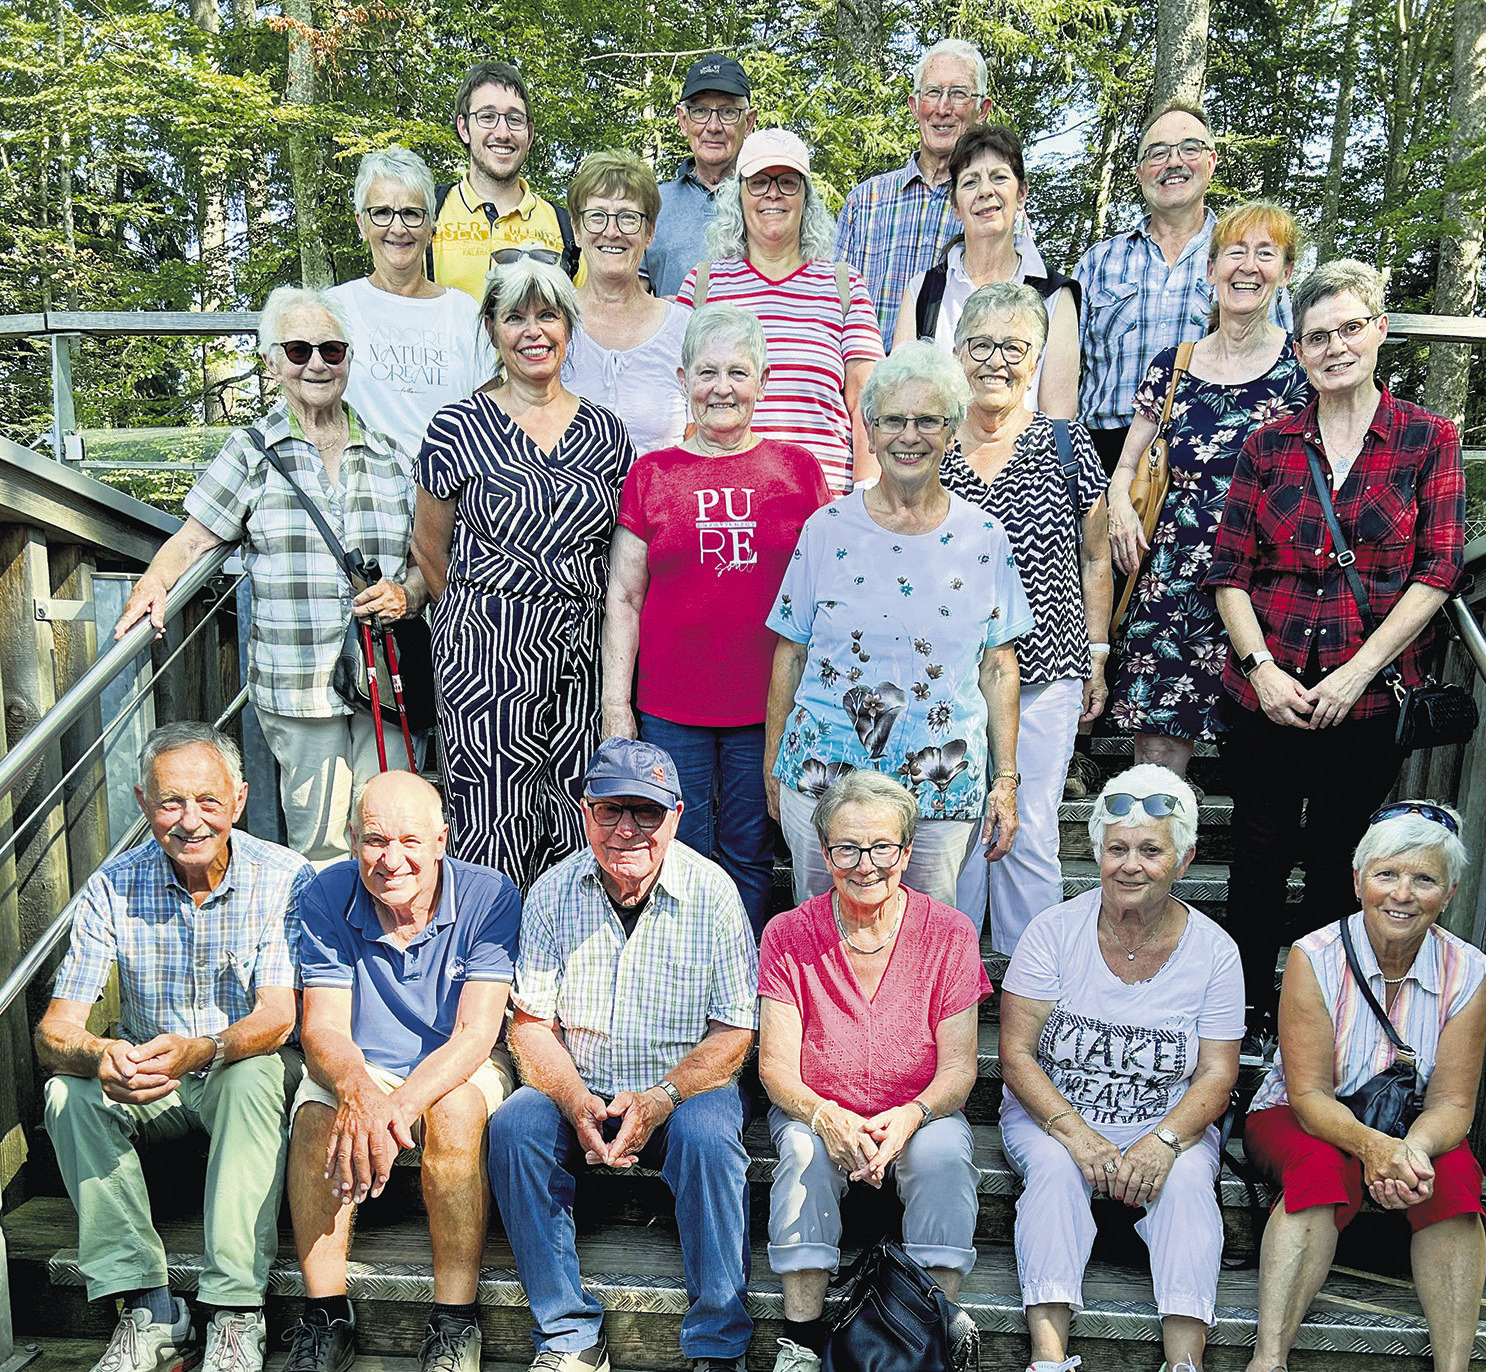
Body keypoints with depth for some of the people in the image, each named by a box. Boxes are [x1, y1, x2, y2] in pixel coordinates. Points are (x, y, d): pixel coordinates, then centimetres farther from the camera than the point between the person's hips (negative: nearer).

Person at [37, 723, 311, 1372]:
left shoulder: (285, 879, -16)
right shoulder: (113, 887, -10)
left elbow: (276, 1017, -24)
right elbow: (54, 1032, -14)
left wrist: (199, 1050, -46)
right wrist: (100, 1057, -39)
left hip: (245, 1071, -3)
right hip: (149, 1087, 3)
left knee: (254, 1076, -34)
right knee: (68, 1093, -24)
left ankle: (236, 1314, -28)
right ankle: (150, 1310, -18)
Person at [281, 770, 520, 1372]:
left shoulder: (489, 896, -18)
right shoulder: (329, 898, -11)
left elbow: (474, 1035, -22)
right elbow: (323, 1031, -15)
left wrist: (400, 1106, -39)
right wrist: (358, 1091, -38)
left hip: (457, 1069, -2)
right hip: (361, 1069, 2)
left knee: (453, 1114, -34)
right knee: (316, 1115, -29)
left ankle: (455, 1322, -20)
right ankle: (326, 1317, -13)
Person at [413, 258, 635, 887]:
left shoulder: (604, 429, 9)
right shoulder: (458, 427, -1)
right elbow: (431, 546, 9)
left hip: (581, 648, 3)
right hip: (485, 648, -3)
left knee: (576, 828, 7)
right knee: (495, 830, -3)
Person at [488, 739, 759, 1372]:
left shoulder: (713, 892, -9)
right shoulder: (553, 892, -3)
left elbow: (735, 1030, -8)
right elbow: (531, 1022, -1)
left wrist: (660, 1100, -22)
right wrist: (577, 1104, -19)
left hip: (686, 1088, -2)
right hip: (579, 1090, 3)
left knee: (707, 1138, -32)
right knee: (513, 1127, -24)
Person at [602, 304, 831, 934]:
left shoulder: (797, 469, 4)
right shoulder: (651, 474, 3)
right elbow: (624, 597, 5)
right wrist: (615, 701, 1)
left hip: (767, 705, 0)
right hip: (672, 707, 0)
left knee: (750, 858, 10)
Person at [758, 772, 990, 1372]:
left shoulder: (949, 933, -8)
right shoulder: (788, 935, -8)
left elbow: (958, 1067, -8)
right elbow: (776, 1065, -10)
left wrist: (907, 1118, -28)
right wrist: (827, 1118, -30)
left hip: (920, 1114, 0)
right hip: (816, 1112, 0)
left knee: (945, 1153, -30)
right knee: (804, 1150, -31)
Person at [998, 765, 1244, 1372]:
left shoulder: (1213, 951, -5)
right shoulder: (1054, 932, -9)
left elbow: (1217, 1074, -5)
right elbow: (1016, 1054, -9)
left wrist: (1163, 1141, -23)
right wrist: (1077, 1135, -23)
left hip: (1169, 1124, 1)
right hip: (1053, 1116, -1)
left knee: (1187, 1180, -29)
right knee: (1055, 1168, -30)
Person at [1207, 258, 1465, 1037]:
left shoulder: (1428, 439, 1)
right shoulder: (1268, 446, 6)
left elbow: (1437, 571, -4)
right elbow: (1229, 571, 3)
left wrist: (1360, 668, -12)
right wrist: (1260, 666, -10)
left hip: (1369, 699, -1)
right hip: (1265, 690, 1)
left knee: (1335, 857, 11)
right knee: (1260, 851, 9)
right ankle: (1249, 1003, 27)